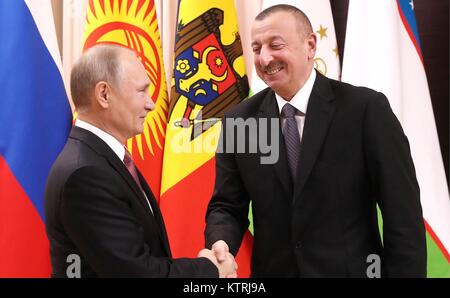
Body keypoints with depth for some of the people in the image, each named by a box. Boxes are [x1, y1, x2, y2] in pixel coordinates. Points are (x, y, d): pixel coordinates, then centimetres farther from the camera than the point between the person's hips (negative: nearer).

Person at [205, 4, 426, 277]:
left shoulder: (367, 108, -12)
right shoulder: (238, 122, -2)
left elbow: (403, 214, -11)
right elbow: (227, 205, 0)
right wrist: (221, 244, -20)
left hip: (352, 270, -2)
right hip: (272, 270, 3)